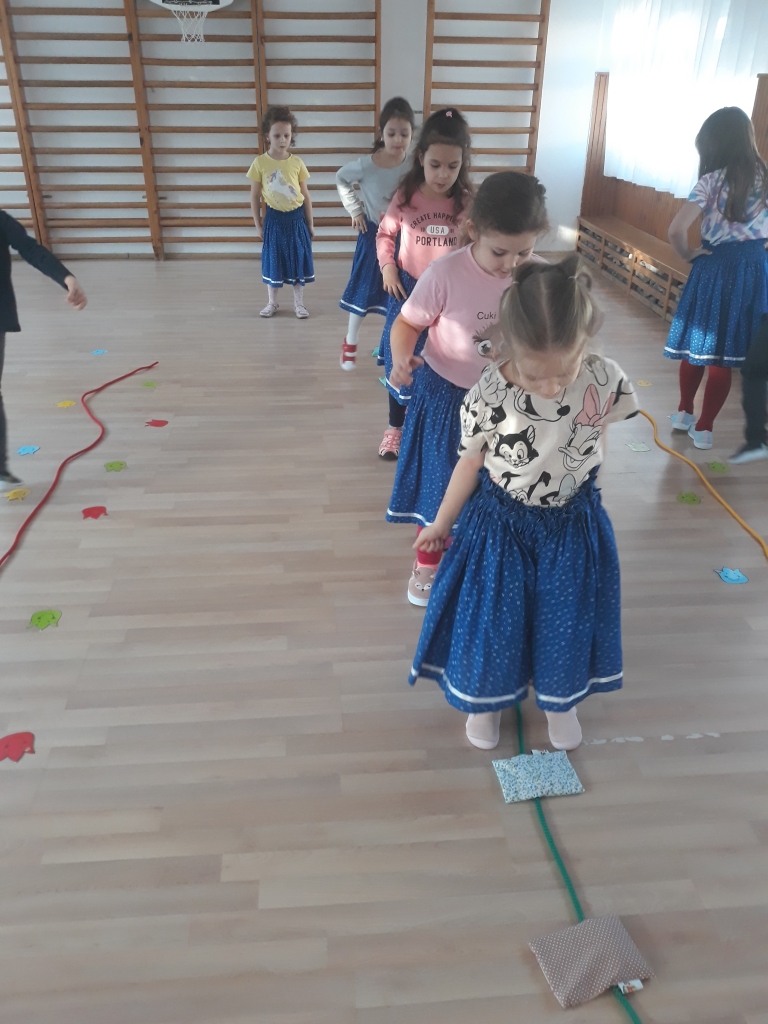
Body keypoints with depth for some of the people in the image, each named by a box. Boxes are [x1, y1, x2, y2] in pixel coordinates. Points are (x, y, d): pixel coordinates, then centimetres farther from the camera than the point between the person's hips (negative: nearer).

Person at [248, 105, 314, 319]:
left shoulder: (297, 162, -4)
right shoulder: (260, 163, -7)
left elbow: (305, 195, 3)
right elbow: (255, 196, 1)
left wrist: (310, 224, 4)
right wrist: (258, 224, 1)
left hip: (296, 218, 1)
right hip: (274, 219, -1)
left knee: (298, 259, 8)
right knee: (273, 260, 9)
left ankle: (299, 303, 21)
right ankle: (272, 303, 24)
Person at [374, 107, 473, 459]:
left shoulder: (468, 203, -8)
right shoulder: (405, 198, -8)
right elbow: (385, 234, 6)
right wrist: (388, 268, -8)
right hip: (408, 291, 1)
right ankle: (396, 427, 31)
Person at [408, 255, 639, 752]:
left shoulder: (607, 380, -22)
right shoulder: (489, 395, -26)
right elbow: (471, 462, -9)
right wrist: (441, 524, 4)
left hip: (572, 523, 2)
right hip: (501, 523, -2)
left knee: (566, 619, 17)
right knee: (493, 616, 13)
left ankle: (560, 700, 47)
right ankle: (486, 698, 43)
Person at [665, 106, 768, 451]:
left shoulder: (712, 181, -9)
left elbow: (677, 229, -21)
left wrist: (687, 254, -3)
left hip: (716, 267, -2)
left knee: (696, 344, 16)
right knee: (725, 353, 5)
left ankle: (684, 413, 30)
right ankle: (704, 428, 11)